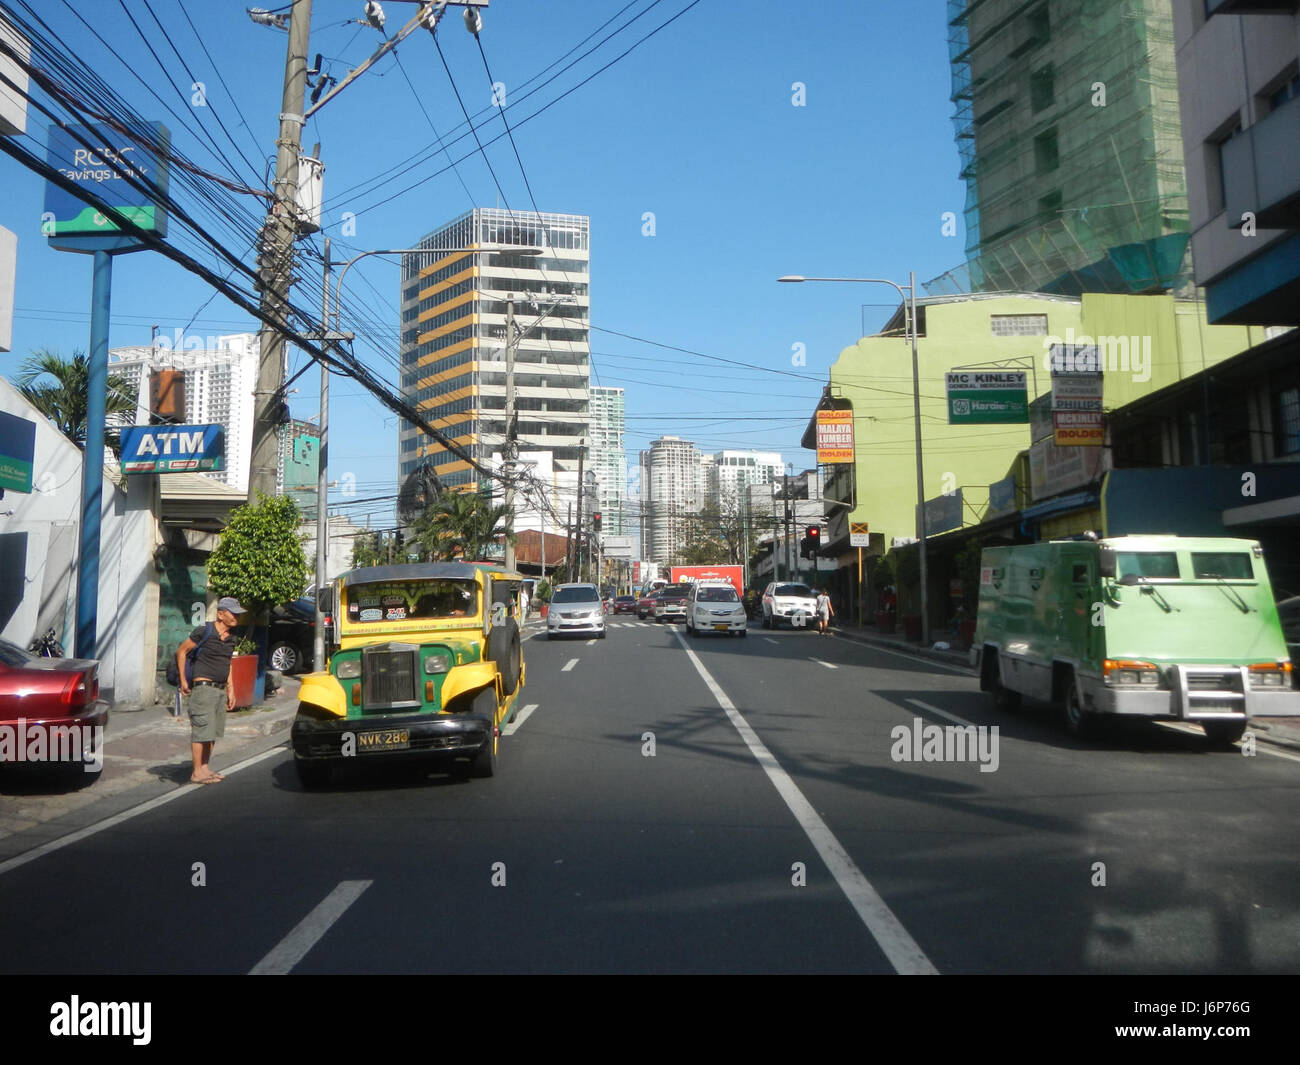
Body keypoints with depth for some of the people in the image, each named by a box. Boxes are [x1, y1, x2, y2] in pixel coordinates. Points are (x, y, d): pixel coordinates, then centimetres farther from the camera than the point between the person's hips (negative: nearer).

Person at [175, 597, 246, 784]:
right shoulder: (204, 631, -10)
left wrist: (230, 689, 19)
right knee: (201, 730, -6)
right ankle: (197, 772, 0)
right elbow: (181, 651, -3)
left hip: (220, 689, 8)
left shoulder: (231, 636, 11)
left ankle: (205, 768, 22)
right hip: (203, 687, -8)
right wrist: (183, 681, -7)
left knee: (214, 732, 12)